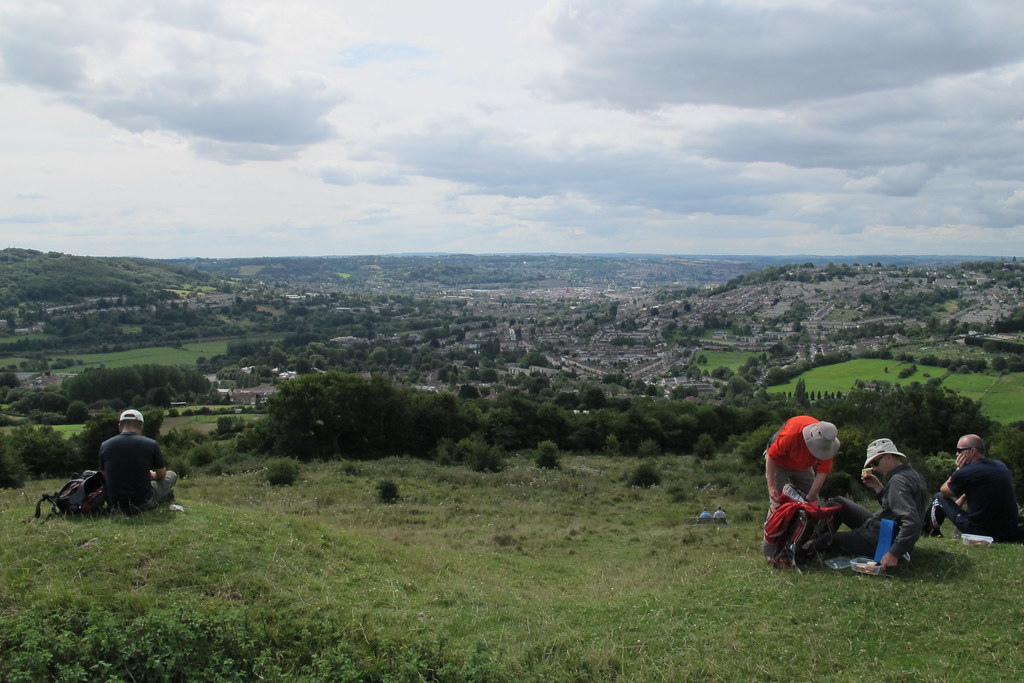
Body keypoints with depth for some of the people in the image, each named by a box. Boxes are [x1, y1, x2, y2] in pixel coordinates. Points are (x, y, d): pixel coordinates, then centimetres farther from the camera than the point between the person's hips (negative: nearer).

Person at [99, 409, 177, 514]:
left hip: (115, 505, 3)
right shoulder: (151, 444, -11)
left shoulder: (104, 446, -5)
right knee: (172, 475, 23)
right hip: (143, 505, -3)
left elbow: (104, 476, 13)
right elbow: (162, 475, 5)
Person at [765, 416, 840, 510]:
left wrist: (809, 498, -27)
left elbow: (823, 472, -22)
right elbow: (771, 456, -29)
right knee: (779, 503, -16)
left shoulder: (827, 444, -28)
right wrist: (771, 486, -31)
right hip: (779, 463, -4)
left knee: (813, 502, -1)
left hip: (803, 466, 4)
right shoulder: (792, 433, -41)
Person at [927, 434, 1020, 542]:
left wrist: (958, 468, 5)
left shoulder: (966, 472, -13)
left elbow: (943, 491, 5)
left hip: (979, 532, -7)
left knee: (939, 497, 10)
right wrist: (962, 498, 25)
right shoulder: (1001, 466, 9)